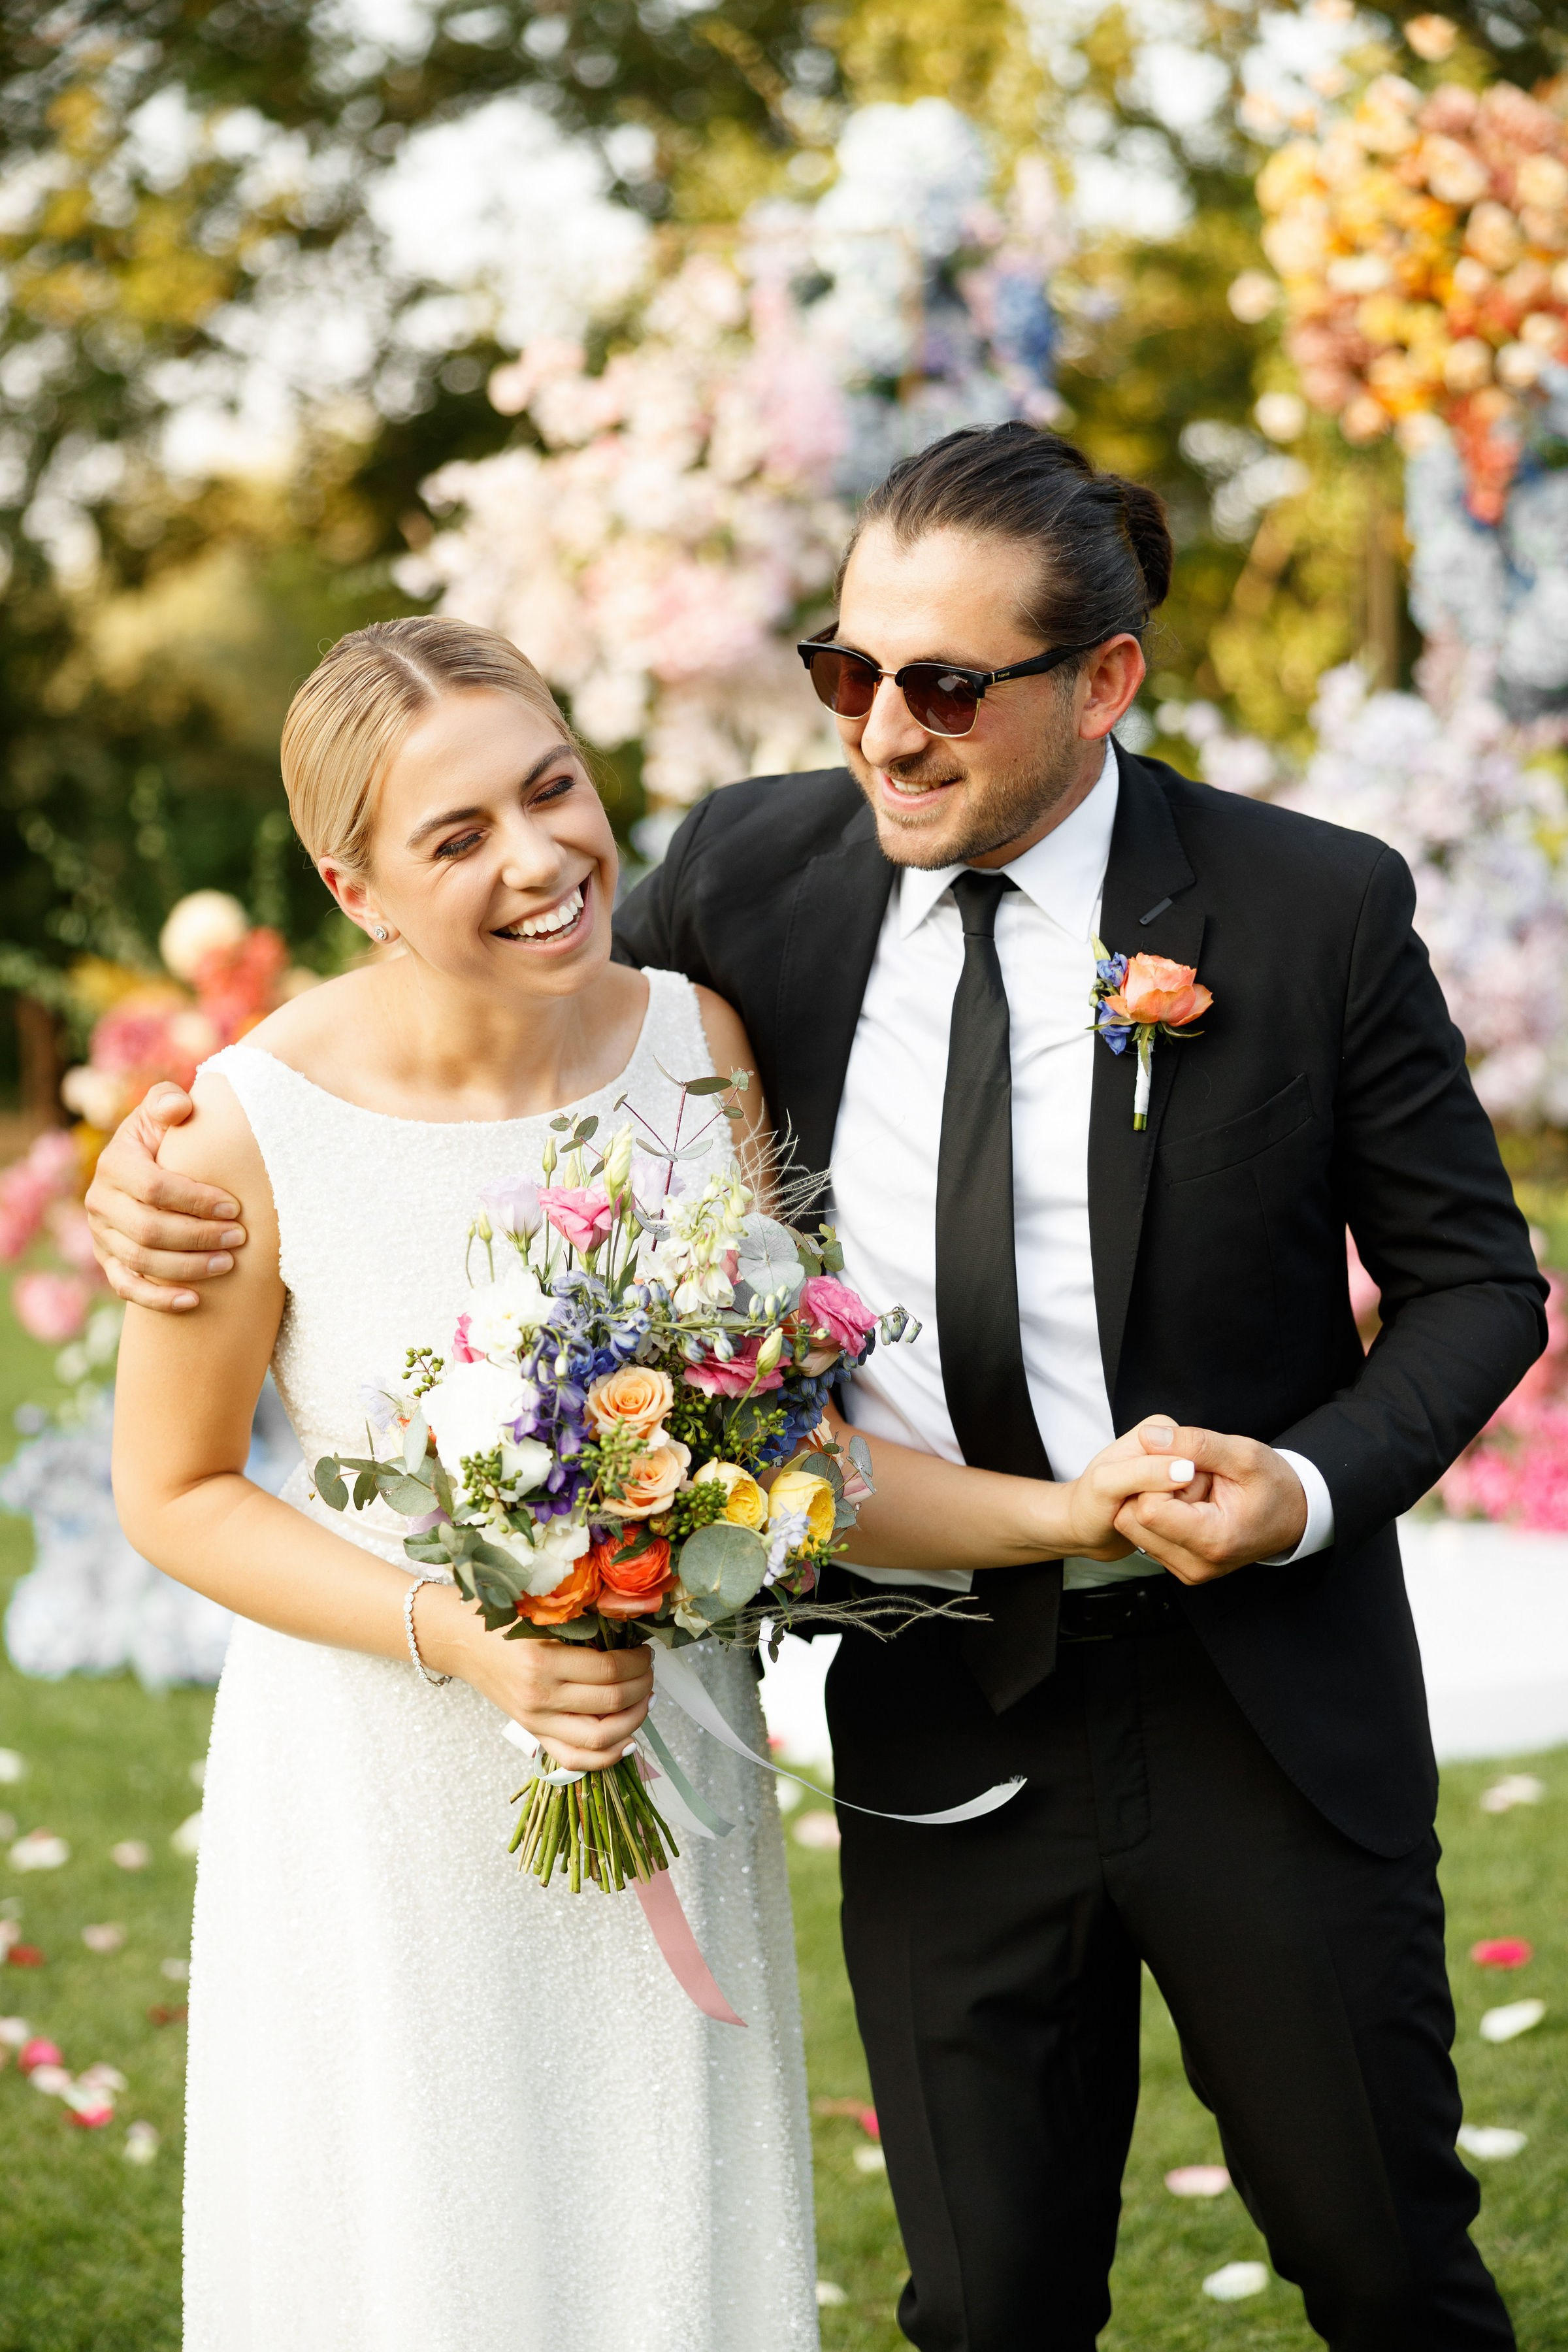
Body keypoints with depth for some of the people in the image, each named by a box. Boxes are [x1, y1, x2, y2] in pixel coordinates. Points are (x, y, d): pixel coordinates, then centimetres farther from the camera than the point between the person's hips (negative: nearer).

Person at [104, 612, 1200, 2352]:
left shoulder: (695, 1047, -10)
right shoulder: (256, 1126, -19)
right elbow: (174, 1493, -7)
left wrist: (1061, 1512, -20)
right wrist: (457, 1639, -21)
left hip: (663, 1772, 3)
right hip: (383, 1798, -3)